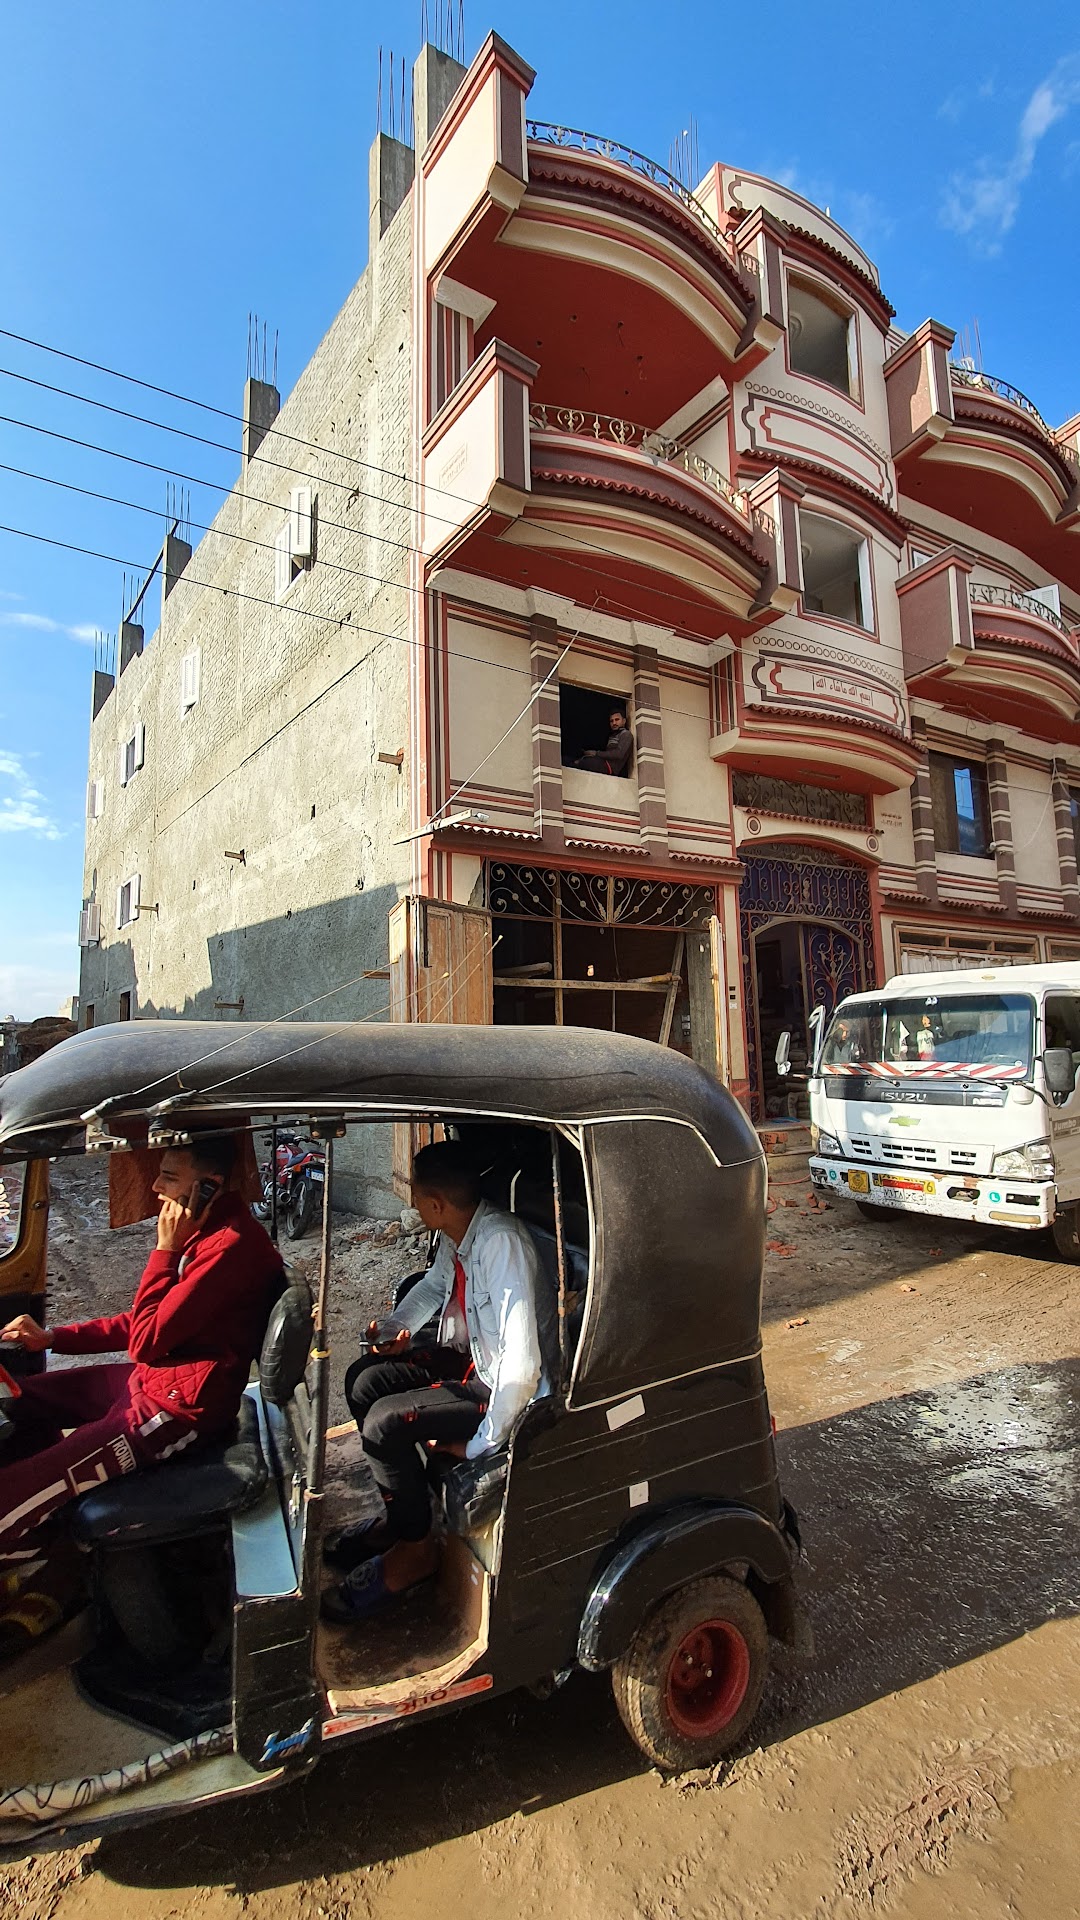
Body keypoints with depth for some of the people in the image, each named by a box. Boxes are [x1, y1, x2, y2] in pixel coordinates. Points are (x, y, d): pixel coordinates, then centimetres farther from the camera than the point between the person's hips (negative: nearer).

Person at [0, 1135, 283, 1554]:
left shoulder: (233, 1245, -27)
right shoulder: (203, 1229, 7)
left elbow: (145, 1342, -22)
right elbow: (151, 1322, 17)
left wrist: (165, 1249, -18)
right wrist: (52, 1337, 12)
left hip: (181, 1408, -11)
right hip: (153, 1376, 11)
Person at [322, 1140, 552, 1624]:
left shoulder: (502, 1242, -32)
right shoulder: (457, 1234, -4)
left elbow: (522, 1357, -34)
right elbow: (435, 1284, 19)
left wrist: (482, 1442, -24)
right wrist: (394, 1329, 3)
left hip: (502, 1384, -9)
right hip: (470, 1356, 9)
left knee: (385, 1421, -17)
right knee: (364, 1380, 7)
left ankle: (414, 1550, 8)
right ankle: (399, 1515, 22)